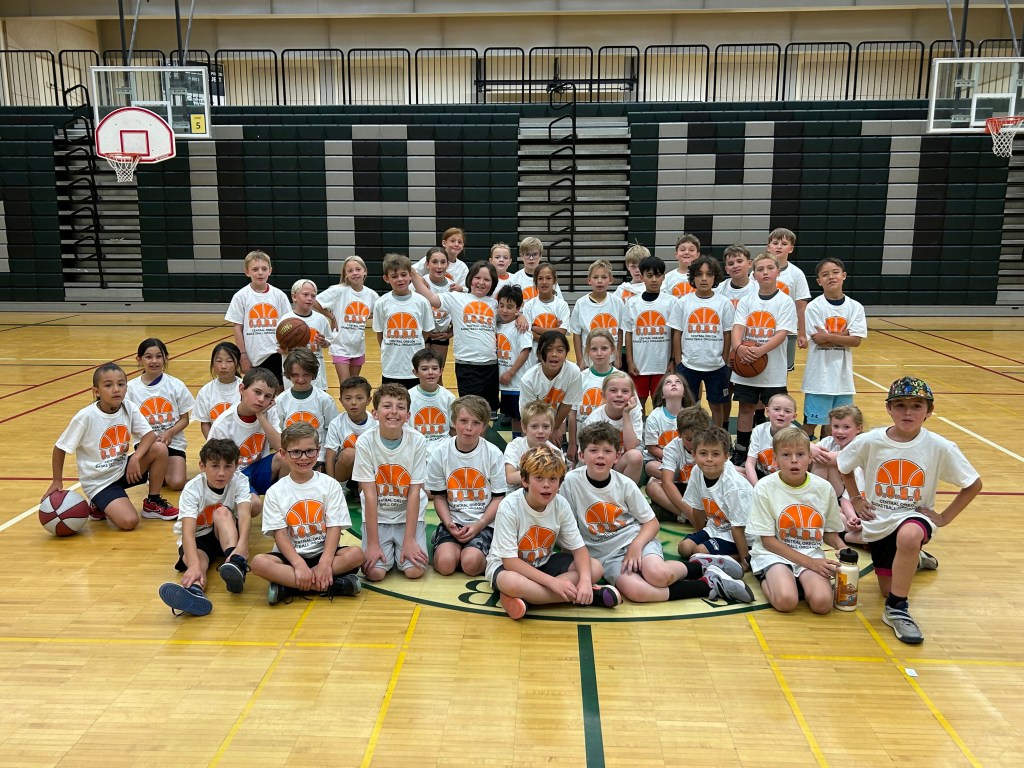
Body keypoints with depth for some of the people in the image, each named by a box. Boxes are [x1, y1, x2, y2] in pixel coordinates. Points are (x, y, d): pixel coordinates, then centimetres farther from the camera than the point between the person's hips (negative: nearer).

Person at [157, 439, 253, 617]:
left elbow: (244, 514, -33)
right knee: (195, 557, -35)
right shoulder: (192, 490, -21)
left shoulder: (239, 481, -15)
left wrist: (241, 545, -54)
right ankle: (195, 589, -67)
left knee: (222, 512, -30)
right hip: (198, 538, -1)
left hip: (225, 535, 1)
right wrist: (194, 564, -53)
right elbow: (188, 531, -35)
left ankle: (236, 563, -50)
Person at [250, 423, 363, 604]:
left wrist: (325, 562, -23)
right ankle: (331, 585, -32)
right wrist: (299, 564, -23)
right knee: (259, 562, -29)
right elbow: (280, 534, -7)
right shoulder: (275, 492, 1)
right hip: (290, 555, 0)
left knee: (355, 553, -27)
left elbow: (334, 527, -6)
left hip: (323, 553, 0)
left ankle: (288, 585, -25)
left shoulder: (330, 485, 0)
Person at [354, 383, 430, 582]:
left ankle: (401, 549, 16)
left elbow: (414, 493, -12)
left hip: (409, 515, 1)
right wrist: (372, 543, -17)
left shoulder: (417, 441, -14)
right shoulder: (365, 442, -15)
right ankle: (386, 548, 15)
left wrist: (409, 540, -15)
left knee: (414, 570, -17)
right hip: (376, 516, 0)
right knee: (375, 572, -18)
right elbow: (370, 494, -15)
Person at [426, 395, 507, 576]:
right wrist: (449, 524, -13)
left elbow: (498, 497, -1)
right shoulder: (439, 454, -3)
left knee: (471, 563, -26)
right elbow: (439, 496, 4)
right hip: (452, 521, 2)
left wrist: (478, 525, -13)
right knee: (445, 563, -21)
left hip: (484, 522, -2)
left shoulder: (493, 454, -6)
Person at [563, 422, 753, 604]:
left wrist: (636, 545, -15)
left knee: (658, 574, -34)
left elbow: (652, 522, 2)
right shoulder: (571, 482, -8)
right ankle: (707, 585, -18)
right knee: (634, 590, -32)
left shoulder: (625, 484, -3)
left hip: (635, 539, 1)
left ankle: (703, 566, -3)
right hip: (605, 554, 0)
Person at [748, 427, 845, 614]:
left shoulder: (824, 488, -1)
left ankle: (798, 581, 3)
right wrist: (808, 562, -16)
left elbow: (829, 532, 12)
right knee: (785, 601, -30)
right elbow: (767, 540, -8)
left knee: (822, 602, -27)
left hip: (812, 554, 2)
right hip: (773, 553, -2)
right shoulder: (765, 488, -10)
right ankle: (766, 580, 2)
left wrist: (843, 548, -12)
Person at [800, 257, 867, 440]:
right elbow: (819, 341, -13)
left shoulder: (855, 307, 2)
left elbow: (856, 340, -7)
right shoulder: (814, 307, -7)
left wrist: (829, 337, -15)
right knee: (811, 420, 1)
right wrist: (843, 336, -11)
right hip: (819, 374, -3)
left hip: (843, 375, 4)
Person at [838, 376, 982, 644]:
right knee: (889, 588, 13)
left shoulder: (940, 448, -15)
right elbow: (844, 467, 7)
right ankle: (911, 558, 48)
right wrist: (856, 500, 1)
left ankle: (897, 608, -21)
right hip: (878, 521, 3)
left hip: (915, 517, -3)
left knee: (909, 536, -40)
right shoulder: (869, 441, -12)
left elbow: (974, 484, -4)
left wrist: (945, 516, -8)